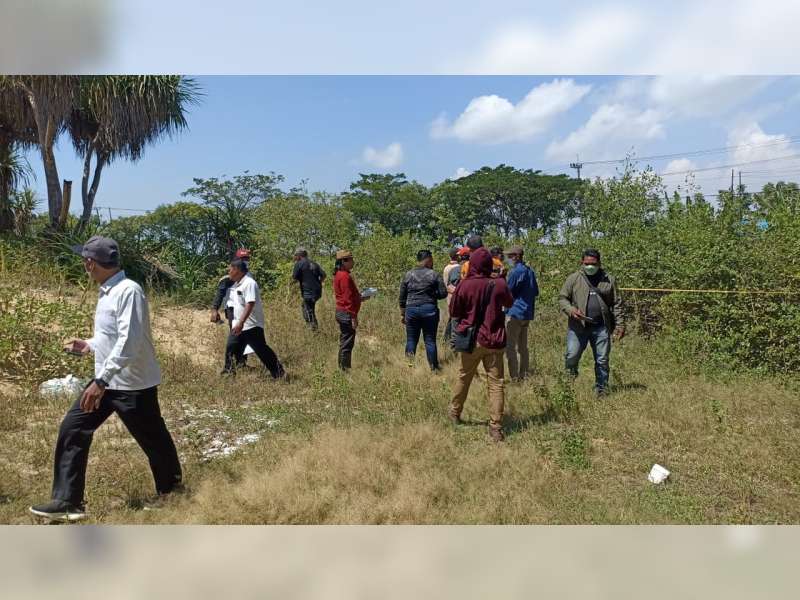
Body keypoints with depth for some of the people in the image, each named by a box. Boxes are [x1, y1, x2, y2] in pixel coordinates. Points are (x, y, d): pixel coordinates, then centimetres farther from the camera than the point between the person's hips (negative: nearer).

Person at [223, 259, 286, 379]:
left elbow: (250, 304, -27)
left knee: (262, 350, -4)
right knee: (231, 348, 8)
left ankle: (279, 373, 6)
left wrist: (241, 323, -34)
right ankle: (228, 373, 21)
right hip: (238, 325, 9)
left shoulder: (249, 283, -18)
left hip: (252, 326, -9)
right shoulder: (236, 284, 12)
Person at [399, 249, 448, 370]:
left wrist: (402, 314, 17)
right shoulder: (434, 275, -2)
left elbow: (402, 297, 9)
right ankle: (433, 368, 9)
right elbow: (443, 293, -5)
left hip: (411, 310, 2)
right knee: (430, 341, 4)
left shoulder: (408, 275, 7)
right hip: (429, 310, -2)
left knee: (411, 340, 8)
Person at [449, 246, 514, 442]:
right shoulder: (500, 285, -7)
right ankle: (495, 427, 2)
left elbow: (453, 312, -1)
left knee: (464, 378, 19)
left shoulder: (465, 285, -11)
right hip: (494, 341, 0)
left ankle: (455, 412, 37)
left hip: (471, 339, 1)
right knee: (496, 383, 4)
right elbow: (509, 303, 14)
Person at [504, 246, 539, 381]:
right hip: (527, 313, 9)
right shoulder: (530, 271, 12)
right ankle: (524, 376, 20)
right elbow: (536, 292, 18)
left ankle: (514, 378, -5)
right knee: (523, 346, 15)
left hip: (515, 313, -9)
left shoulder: (516, 271, -15)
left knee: (510, 346, -4)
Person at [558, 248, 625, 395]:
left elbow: (617, 304, 10)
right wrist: (571, 310, -15)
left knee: (602, 361, 6)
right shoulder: (573, 279, 5)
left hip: (601, 328, 2)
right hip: (578, 327, -1)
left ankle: (601, 390, 19)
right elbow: (562, 299, 5)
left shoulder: (609, 279, 9)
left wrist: (620, 324, 3)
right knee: (572, 356, -9)